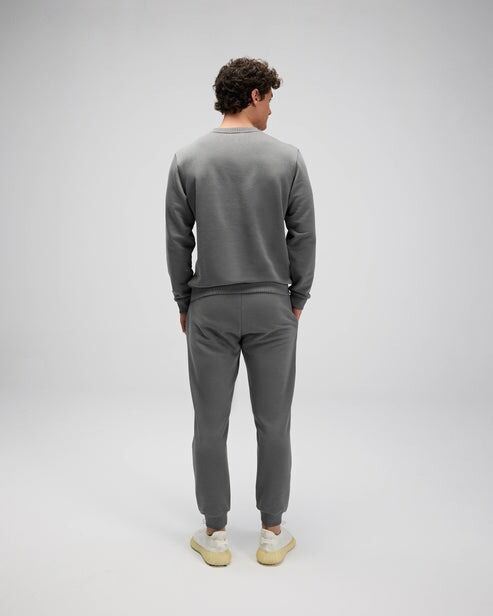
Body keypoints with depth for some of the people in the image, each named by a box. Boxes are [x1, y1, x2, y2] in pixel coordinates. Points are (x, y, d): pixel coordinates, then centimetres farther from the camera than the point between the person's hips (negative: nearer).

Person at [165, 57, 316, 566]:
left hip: (210, 309, 1)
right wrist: (297, 299, 9)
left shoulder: (188, 158, -1)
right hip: (271, 308, 0)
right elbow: (304, 237, -2)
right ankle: (272, 533, 21)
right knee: (273, 423, 10)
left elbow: (177, 241, 0)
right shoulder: (287, 157, -3)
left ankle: (215, 534, 20)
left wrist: (183, 303, 10)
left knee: (210, 425, 9)